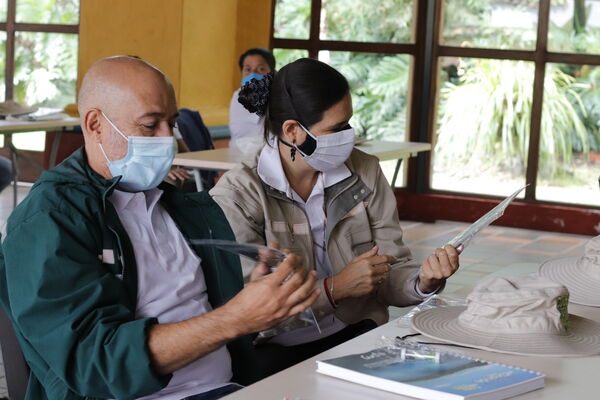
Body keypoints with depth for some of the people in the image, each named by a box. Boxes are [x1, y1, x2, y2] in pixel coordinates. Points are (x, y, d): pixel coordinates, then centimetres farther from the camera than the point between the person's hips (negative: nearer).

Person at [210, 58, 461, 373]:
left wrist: (423, 281, -19)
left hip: (357, 335, 3)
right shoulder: (237, 194, -11)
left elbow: (390, 273, 3)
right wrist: (335, 288, -21)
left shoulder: (364, 172, 2)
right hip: (277, 350, -2)